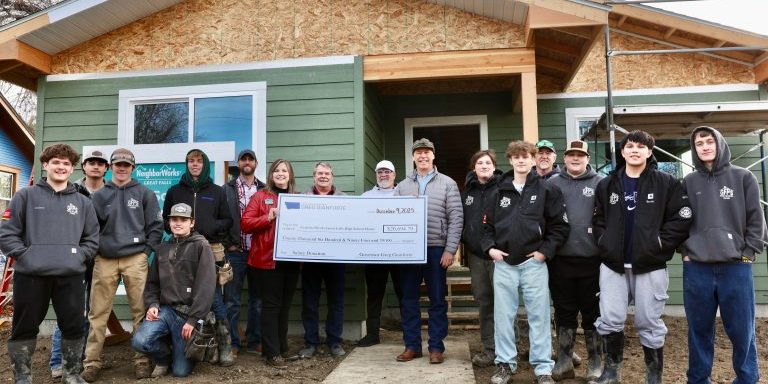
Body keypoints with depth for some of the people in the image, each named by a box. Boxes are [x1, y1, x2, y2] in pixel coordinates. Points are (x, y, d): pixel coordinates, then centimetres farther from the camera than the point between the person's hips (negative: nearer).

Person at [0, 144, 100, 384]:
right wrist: (24, 255, -7)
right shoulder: (26, 196, 6)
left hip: (71, 276, 2)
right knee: (25, 328, 7)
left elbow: (92, 238, 14)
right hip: (30, 275, -1)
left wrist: (79, 256, 0)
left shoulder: (83, 203, 13)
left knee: (74, 326, 6)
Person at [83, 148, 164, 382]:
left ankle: (142, 360, 10)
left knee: (141, 311, 1)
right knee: (98, 313, 1)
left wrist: (146, 251, -2)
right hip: (105, 260, 1)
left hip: (135, 259, -1)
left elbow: (156, 225, 5)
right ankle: (92, 362, 10)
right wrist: (95, 250, 1)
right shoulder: (99, 196, 12)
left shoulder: (145, 194, 7)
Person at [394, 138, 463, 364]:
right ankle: (412, 346, 17)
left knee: (437, 300, 5)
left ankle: (436, 347, 14)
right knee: (409, 300, 7)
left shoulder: (447, 184, 3)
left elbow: (456, 218, -3)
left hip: (436, 249, -2)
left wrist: (450, 250, -10)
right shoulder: (403, 186, 11)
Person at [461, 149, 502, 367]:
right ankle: (489, 349, 19)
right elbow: (461, 221, 19)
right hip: (475, 255, 5)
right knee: (483, 301, 9)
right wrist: (465, 243, 10)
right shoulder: (467, 192, 13)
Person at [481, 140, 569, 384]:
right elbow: (487, 224, 15)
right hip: (504, 264, 3)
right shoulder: (500, 192, 10)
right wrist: (489, 247, 1)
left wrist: (545, 251, -8)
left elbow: (560, 225, 0)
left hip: (534, 263, -2)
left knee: (539, 316, 3)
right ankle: (505, 364, 20)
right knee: (503, 316, 7)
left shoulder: (546, 190, 1)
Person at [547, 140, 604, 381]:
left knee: (592, 312, 9)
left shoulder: (600, 184, 2)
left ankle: (595, 363, 22)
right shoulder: (552, 184, 6)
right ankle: (564, 361, 22)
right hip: (560, 259, 1)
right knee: (564, 311, 10)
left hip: (592, 259, -1)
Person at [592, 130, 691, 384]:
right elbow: (598, 220, 13)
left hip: (650, 266, -2)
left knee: (649, 324, 7)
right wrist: (605, 244, 1)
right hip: (613, 264, 2)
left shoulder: (666, 183, -1)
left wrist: (659, 245, -9)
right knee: (610, 320, 1)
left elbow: (682, 219, -4)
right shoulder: (606, 185, 8)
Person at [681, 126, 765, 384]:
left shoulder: (743, 177, 4)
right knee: (700, 331, 9)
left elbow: (756, 220, 3)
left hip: (736, 267, -1)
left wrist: (748, 253, -4)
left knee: (742, 331, 5)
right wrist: (685, 252, 2)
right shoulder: (689, 182, 8)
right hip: (696, 269, 1)